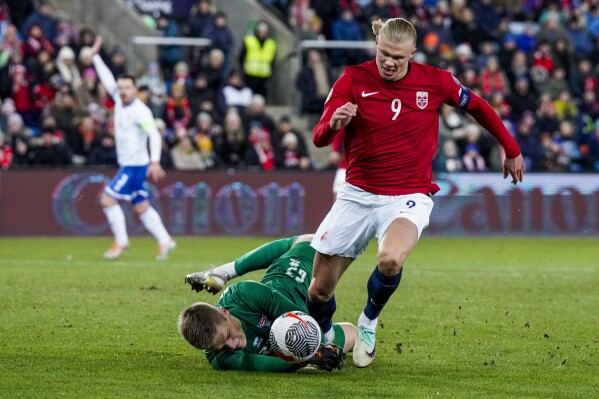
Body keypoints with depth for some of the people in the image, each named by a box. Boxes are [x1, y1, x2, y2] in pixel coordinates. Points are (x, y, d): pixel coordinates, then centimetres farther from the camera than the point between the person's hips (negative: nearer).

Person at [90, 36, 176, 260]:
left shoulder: (140, 111, -17)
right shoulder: (120, 101, 7)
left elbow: (154, 134, -26)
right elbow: (108, 81, 18)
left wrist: (155, 162, -37)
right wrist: (96, 56, 19)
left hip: (135, 165, -8)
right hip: (127, 165, 8)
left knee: (107, 199, -8)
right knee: (141, 207, 11)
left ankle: (121, 241, -2)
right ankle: (165, 241, 14)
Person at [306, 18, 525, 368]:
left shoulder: (434, 80, -5)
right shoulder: (354, 79, -7)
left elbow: (477, 106, 13)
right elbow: (319, 139, -13)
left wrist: (511, 150, 20)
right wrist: (334, 123, -36)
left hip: (408, 197, -2)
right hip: (357, 194, 2)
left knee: (390, 259, -34)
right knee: (320, 290, 4)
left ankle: (369, 321, -2)